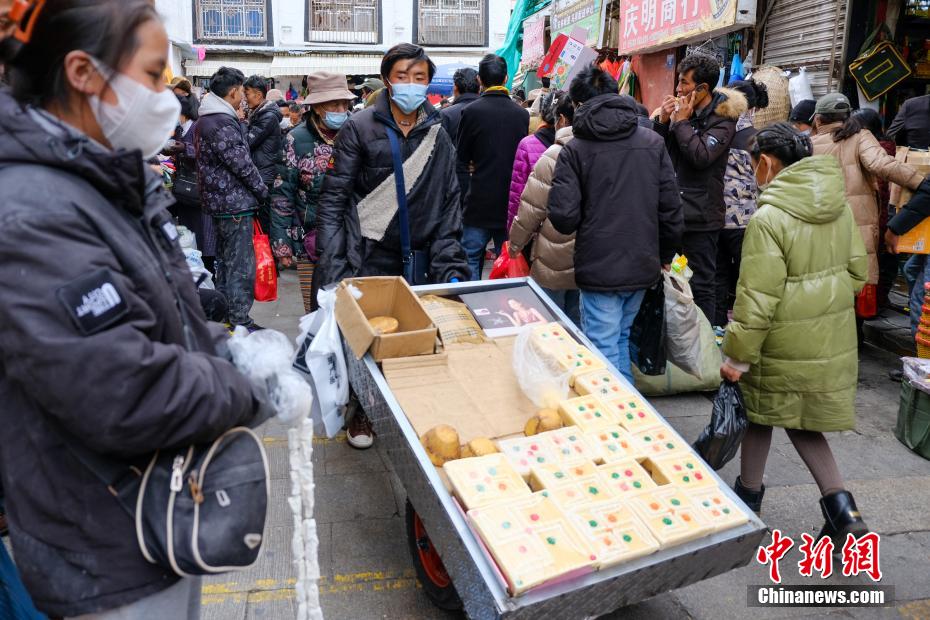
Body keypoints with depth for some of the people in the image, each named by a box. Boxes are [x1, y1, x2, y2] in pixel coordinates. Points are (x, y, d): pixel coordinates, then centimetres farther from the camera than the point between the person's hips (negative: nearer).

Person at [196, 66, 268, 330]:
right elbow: (242, 163, -18)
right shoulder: (223, 123, -18)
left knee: (224, 260, 18)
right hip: (235, 202, -10)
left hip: (217, 200, 11)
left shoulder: (204, 121, 14)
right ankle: (240, 321, 1)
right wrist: (263, 191, -4)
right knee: (241, 265, -4)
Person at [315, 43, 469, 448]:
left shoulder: (437, 136, 7)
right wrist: (332, 265, -15)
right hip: (368, 260, -2)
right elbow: (334, 198, -6)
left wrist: (450, 265, -2)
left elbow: (449, 204, 7)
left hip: (418, 261, 3)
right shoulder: (360, 128, -3)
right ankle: (361, 410, 29)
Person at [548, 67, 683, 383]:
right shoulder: (653, 142, 2)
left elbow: (564, 217, -14)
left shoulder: (575, 149, -9)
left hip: (599, 268, -5)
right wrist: (665, 256, 16)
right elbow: (671, 209, 3)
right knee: (620, 339, 21)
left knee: (604, 349, 4)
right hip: (643, 266, 5)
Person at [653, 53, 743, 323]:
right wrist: (663, 121, -4)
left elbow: (701, 156, -22)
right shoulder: (684, 110, 11)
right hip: (676, 211, 7)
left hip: (700, 217, -7)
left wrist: (682, 122, -14)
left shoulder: (722, 118, -8)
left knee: (701, 285, 0)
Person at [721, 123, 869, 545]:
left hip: (785, 344, -6)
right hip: (833, 340, 7)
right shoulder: (840, 206, 3)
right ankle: (840, 508, 12)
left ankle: (749, 494, 34)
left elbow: (757, 297, -21)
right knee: (801, 419, 20)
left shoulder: (769, 217, -21)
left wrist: (737, 355, -14)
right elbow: (857, 272, 10)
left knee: (762, 412, 16)